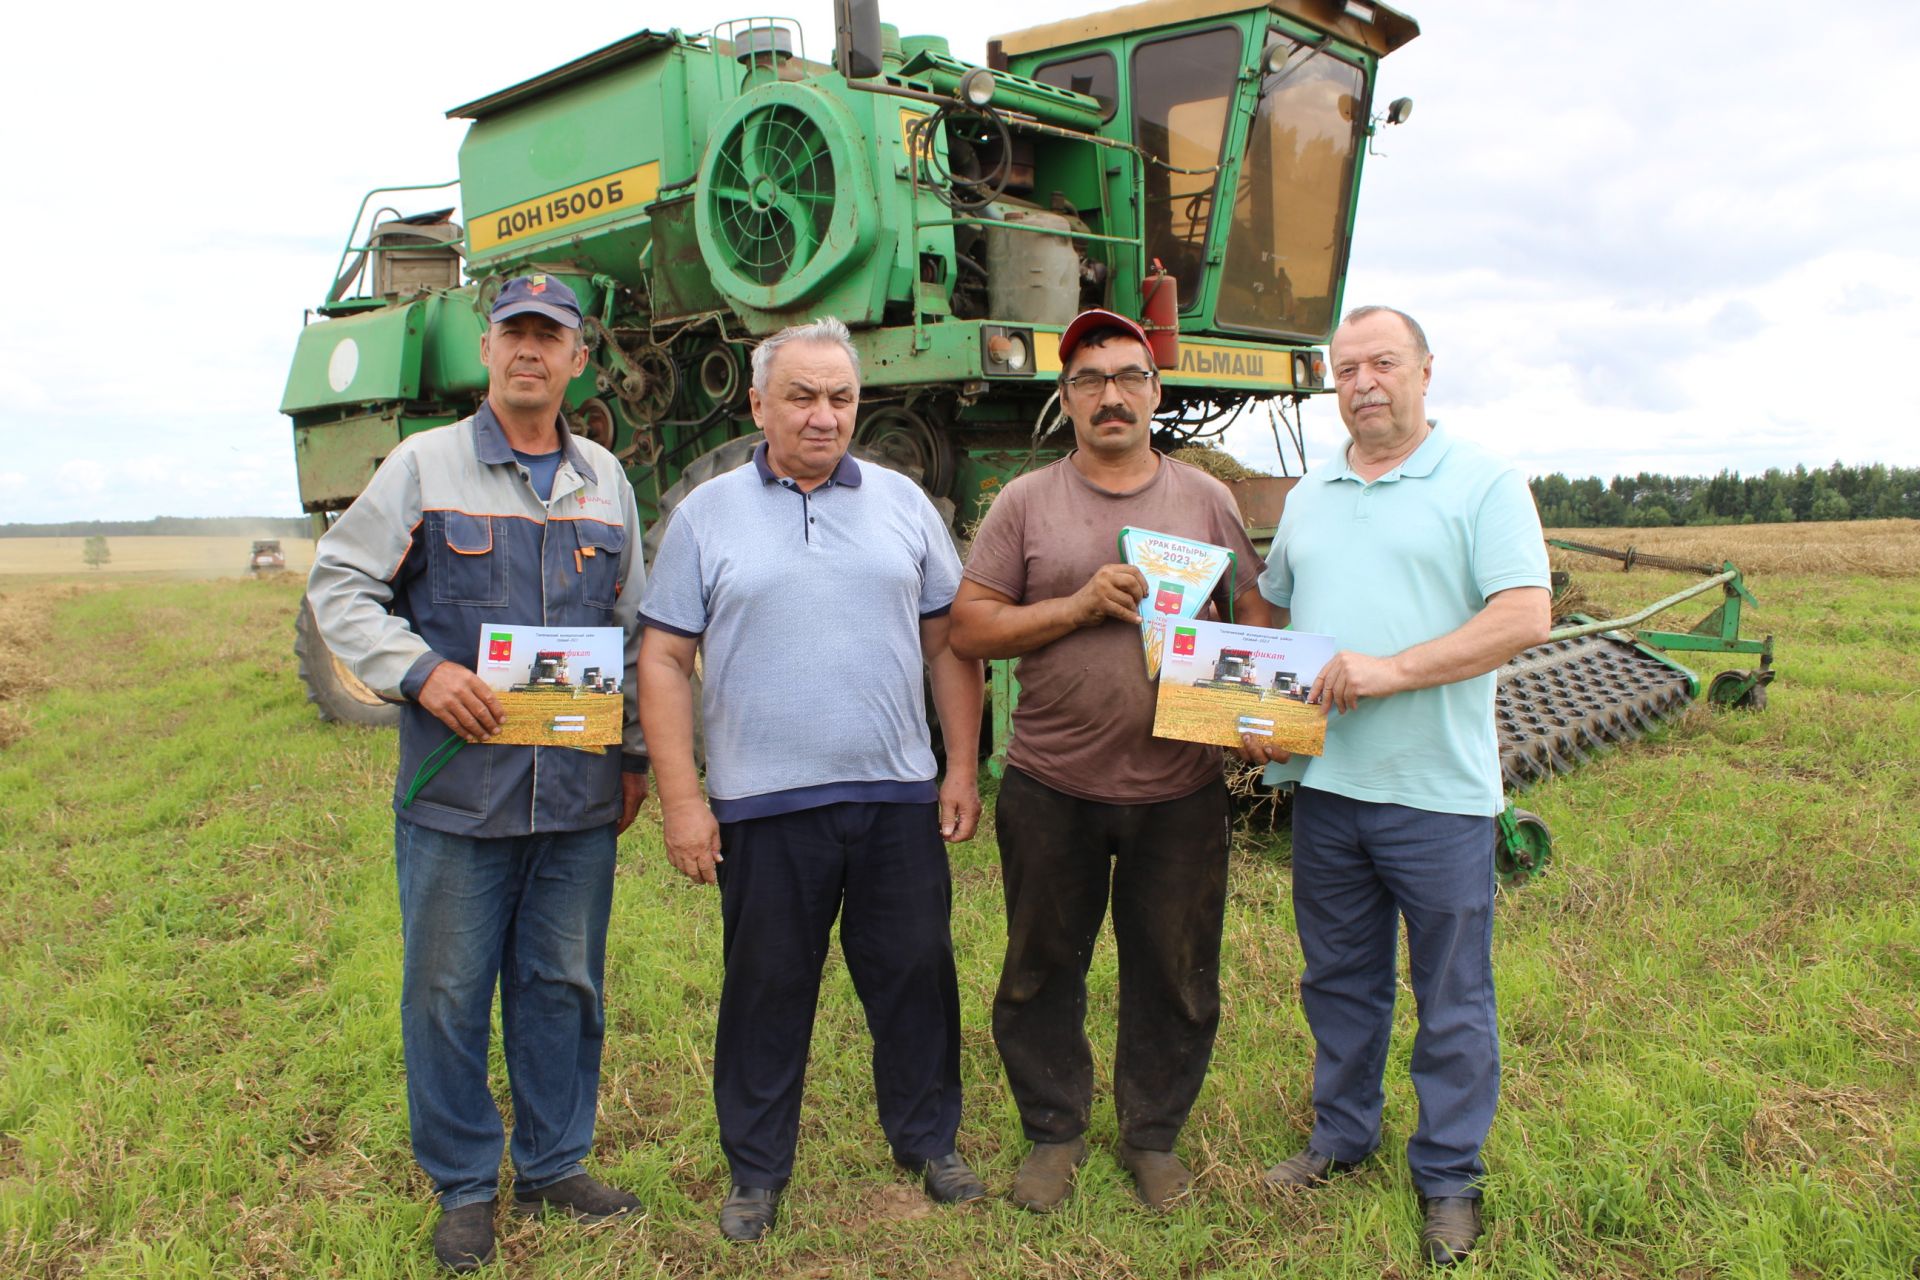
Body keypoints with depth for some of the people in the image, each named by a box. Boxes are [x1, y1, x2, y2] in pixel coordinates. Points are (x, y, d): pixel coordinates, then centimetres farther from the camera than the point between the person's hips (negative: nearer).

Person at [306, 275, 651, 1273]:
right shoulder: (424, 464, 1)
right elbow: (338, 585, 1)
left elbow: (634, 624, 16)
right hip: (457, 787, -3)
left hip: (579, 793, 3)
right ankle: (463, 1185, 24)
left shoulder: (604, 479, 11)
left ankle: (554, 1163, 30)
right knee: (447, 991, 6)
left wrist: (635, 751, 13)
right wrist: (420, 670, -15)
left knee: (566, 983, 12)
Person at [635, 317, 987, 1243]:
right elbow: (664, 661, -1)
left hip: (899, 798, 2)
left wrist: (962, 768, 3)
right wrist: (680, 799, -7)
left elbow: (948, 643, 9)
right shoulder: (707, 515, 1)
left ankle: (927, 1141, 33)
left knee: (915, 977, 12)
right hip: (762, 806, -1)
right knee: (765, 991, 10)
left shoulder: (903, 503, 7)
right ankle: (756, 1171, 28)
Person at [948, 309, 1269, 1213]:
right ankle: (1053, 1131, 33)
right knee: (1042, 970, 12)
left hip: (1180, 791, 1)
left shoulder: (1207, 499, 7)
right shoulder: (1024, 503, 2)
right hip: (1052, 789, 0)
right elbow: (970, 629, -3)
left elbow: (1255, 619, 10)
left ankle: (1153, 1134, 32)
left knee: (1174, 976, 11)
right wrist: (1082, 604, -15)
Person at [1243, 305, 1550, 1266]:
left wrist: (1394, 668, -22)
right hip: (1323, 782, 5)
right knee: (1338, 979, 18)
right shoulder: (1307, 500, 13)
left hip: (1437, 790, -5)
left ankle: (1448, 1173, 25)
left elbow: (1523, 619, -15)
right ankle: (1342, 1134, 36)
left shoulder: (1483, 483, -5)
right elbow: (1275, 620, 22)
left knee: (1452, 998, 8)